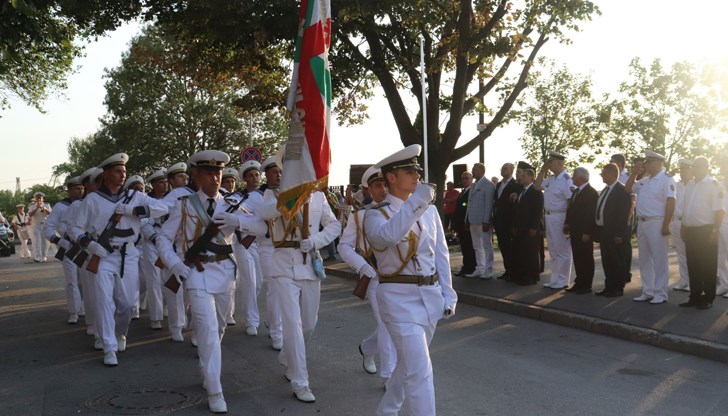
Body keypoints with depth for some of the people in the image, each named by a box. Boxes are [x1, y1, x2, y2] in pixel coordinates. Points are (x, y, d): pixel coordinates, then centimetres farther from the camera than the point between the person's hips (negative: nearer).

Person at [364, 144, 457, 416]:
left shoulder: (430, 210, 8)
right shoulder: (376, 215, -7)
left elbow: (441, 254, 10)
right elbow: (386, 235, -31)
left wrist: (448, 295, 6)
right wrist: (415, 202, -37)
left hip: (430, 295, 6)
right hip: (400, 297, -6)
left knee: (409, 363, 19)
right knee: (420, 371, -9)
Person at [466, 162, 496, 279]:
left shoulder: (488, 185, -8)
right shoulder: (474, 185, 16)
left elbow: (489, 204, -14)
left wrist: (486, 221, -19)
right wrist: (468, 220, 12)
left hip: (483, 222, -8)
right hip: (473, 221, 8)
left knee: (487, 246, 0)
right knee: (477, 247, 12)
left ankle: (488, 271, 4)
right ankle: (479, 270, 19)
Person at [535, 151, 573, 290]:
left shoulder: (567, 180, -16)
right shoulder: (551, 179, 9)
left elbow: (571, 202, -20)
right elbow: (537, 186, 22)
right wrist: (542, 171, 10)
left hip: (560, 218, -9)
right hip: (549, 217, 9)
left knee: (562, 251, 2)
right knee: (553, 251, 16)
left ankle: (563, 281, 11)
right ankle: (555, 279, 26)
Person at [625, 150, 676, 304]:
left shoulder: (666, 180, -8)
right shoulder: (644, 181, 16)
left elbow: (670, 203, -15)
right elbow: (627, 189, 25)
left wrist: (666, 225, -20)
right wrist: (634, 173, 12)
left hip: (656, 223, -8)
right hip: (642, 223, 8)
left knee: (659, 260, -2)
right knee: (644, 260, 12)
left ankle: (660, 294, 5)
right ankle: (647, 292, 20)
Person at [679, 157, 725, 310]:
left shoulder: (714, 185, -7)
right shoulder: (689, 185, 14)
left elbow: (719, 211, -13)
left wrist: (716, 231, -19)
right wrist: (683, 227, 14)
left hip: (706, 230, -7)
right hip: (690, 230, 7)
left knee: (708, 267, 0)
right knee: (693, 266, 11)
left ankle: (708, 299, 8)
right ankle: (695, 297, 19)